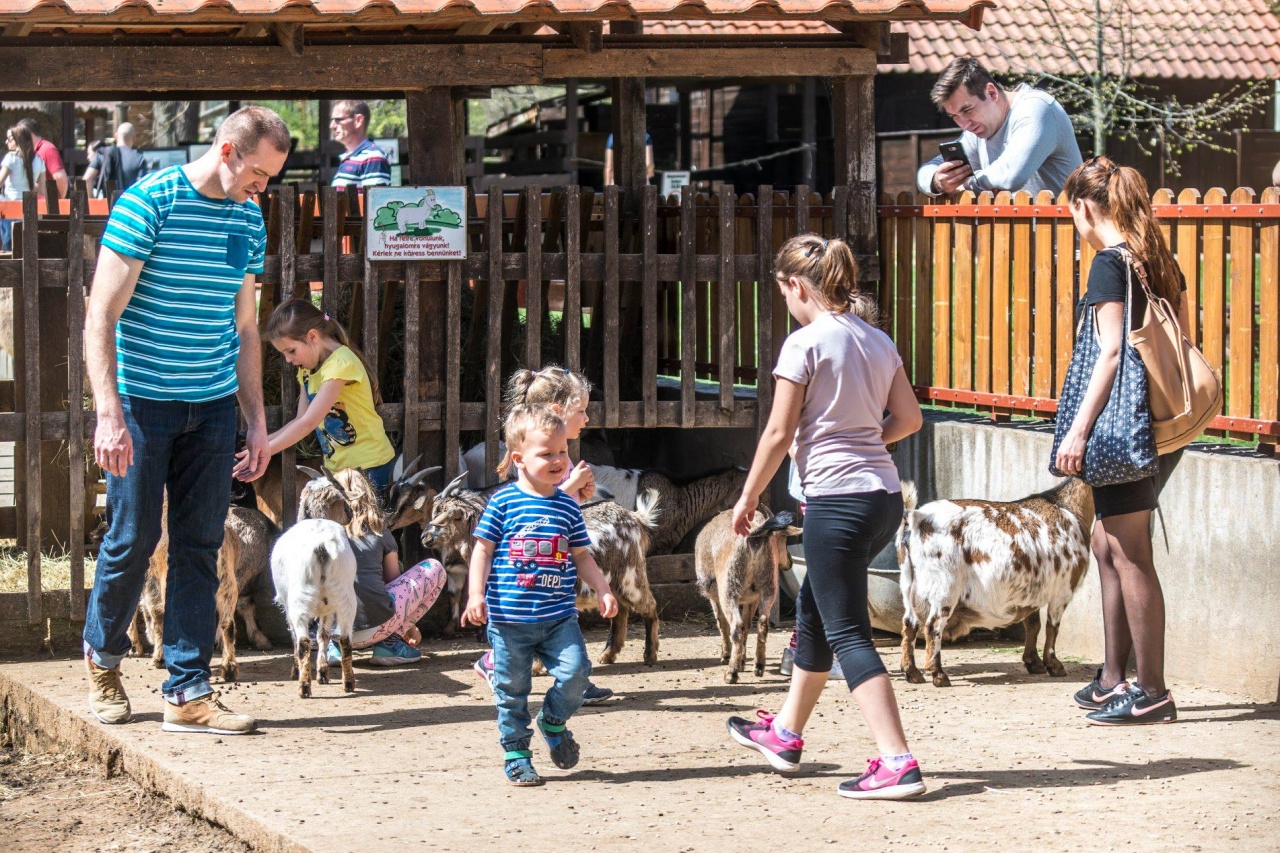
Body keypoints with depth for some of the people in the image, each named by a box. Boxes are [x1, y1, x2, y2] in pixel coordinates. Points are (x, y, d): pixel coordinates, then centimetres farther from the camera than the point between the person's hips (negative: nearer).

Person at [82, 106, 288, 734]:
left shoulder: (248, 220, 8)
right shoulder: (149, 202, -12)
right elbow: (101, 316, -14)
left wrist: (256, 420, 13)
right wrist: (109, 414, -22)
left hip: (213, 406, 5)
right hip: (142, 401, -5)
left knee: (200, 546, 3)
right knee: (133, 539, 2)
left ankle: (188, 690, 7)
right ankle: (102, 657, 26)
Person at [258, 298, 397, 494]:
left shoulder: (340, 364, -20)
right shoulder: (307, 368, 9)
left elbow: (308, 423, -25)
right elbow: (301, 421, 6)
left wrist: (262, 452, -25)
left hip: (369, 466, -8)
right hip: (337, 466, 8)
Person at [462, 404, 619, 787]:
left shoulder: (568, 506, 8)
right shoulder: (503, 503, -3)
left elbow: (581, 556, 16)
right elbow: (483, 550, -2)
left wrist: (603, 591, 8)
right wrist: (476, 595, -10)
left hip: (559, 617, 3)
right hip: (510, 618, -3)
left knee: (574, 670, -12)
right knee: (512, 688, 4)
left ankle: (554, 721, 16)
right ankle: (515, 753, 18)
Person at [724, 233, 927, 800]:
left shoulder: (805, 343, -12)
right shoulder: (877, 340, 9)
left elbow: (779, 434, -10)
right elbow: (909, 418, 11)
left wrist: (748, 498, 2)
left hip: (836, 497, -8)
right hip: (885, 496, 9)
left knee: (847, 633, -5)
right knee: (813, 609, 24)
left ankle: (897, 763, -14)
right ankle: (785, 733, 39)